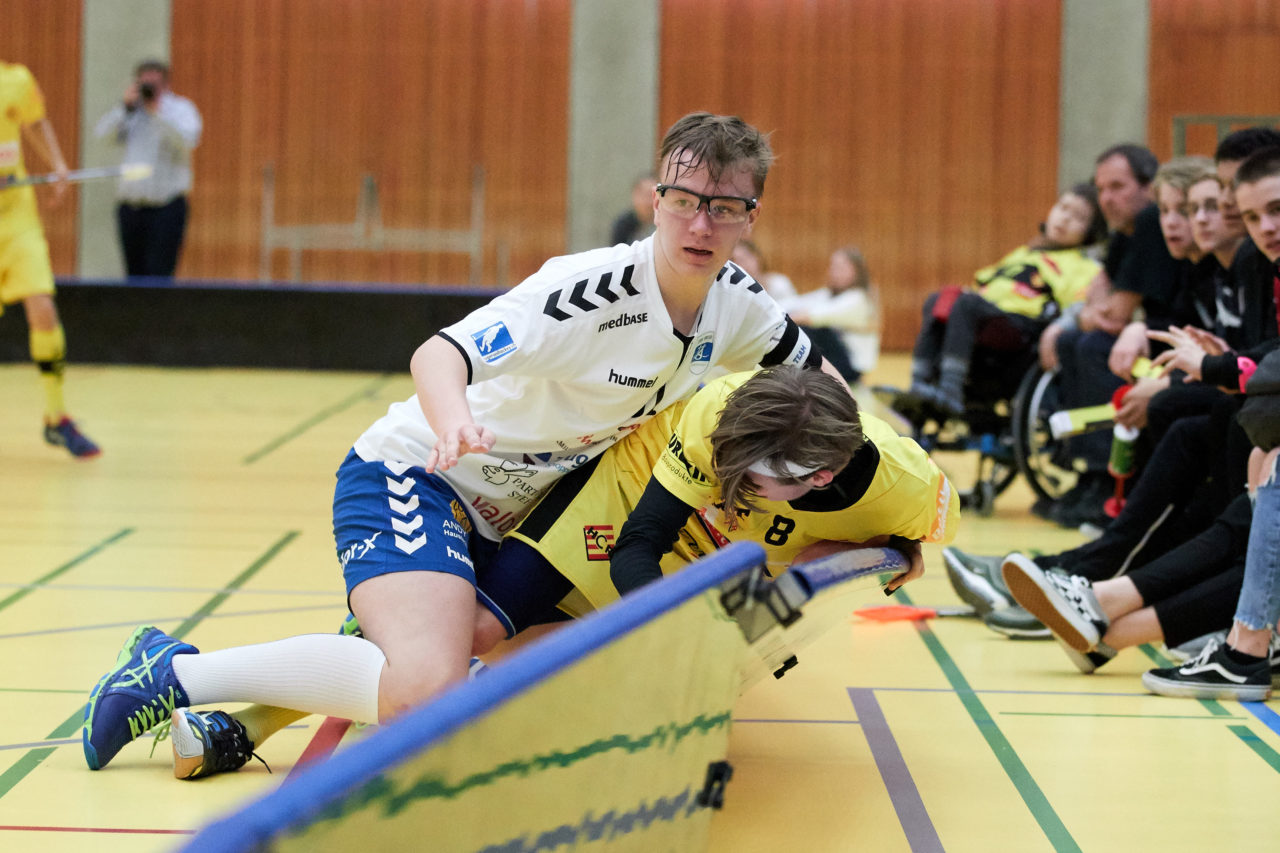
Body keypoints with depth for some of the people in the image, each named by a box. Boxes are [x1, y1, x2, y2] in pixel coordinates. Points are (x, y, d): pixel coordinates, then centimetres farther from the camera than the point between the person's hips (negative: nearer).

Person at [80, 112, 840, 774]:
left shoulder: (734, 300, -2)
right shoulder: (595, 289, -25)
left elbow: (814, 371, 17)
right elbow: (439, 354, -34)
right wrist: (454, 423, -55)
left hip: (502, 515, 9)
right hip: (411, 476, -8)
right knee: (427, 698, -31)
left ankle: (376, 640, 23)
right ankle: (177, 673, -16)